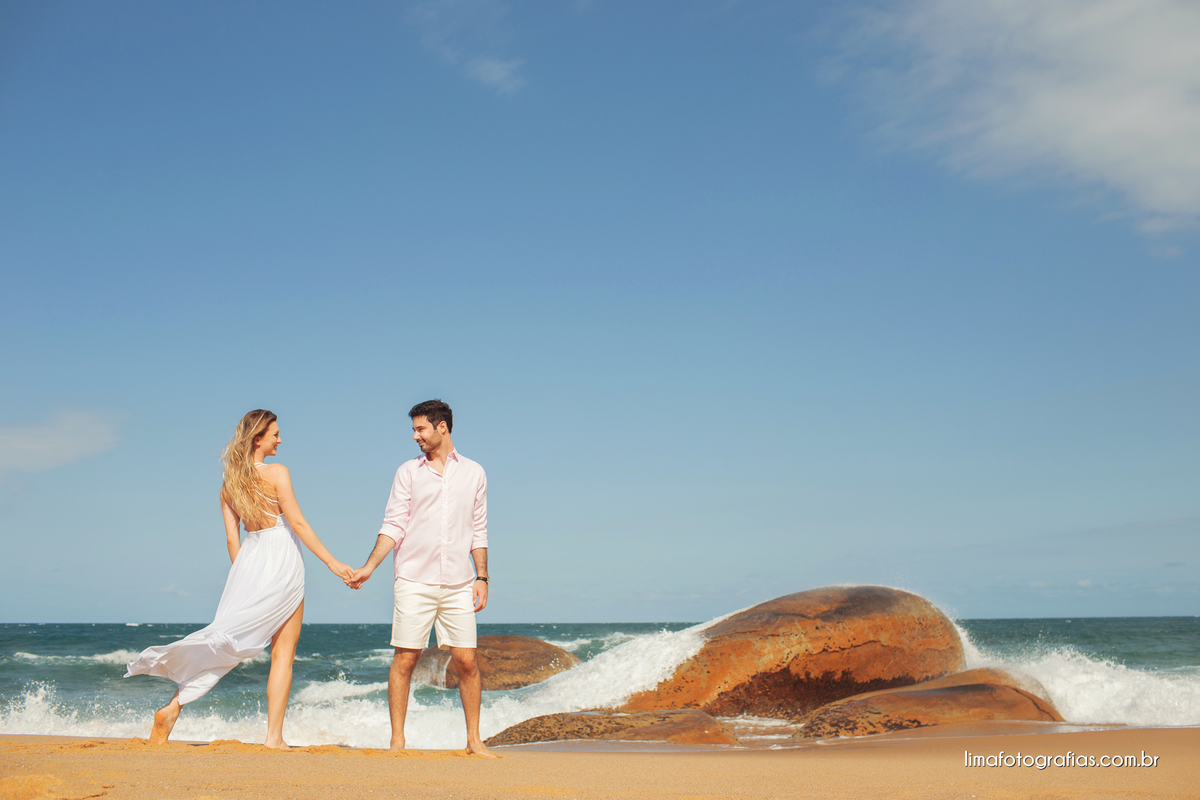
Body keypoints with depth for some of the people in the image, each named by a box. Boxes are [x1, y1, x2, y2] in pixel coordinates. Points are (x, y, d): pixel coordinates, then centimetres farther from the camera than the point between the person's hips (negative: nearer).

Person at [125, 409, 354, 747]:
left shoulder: (229, 483, 9)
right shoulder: (277, 473, -9)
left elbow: (232, 537, 9)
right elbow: (297, 523, -13)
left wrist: (244, 577, 17)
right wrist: (332, 562, -10)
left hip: (249, 560, 5)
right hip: (282, 563, -5)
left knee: (228, 637, 8)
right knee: (283, 654, 2)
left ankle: (172, 708, -5)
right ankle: (274, 737, 0)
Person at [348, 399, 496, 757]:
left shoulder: (474, 473, 11)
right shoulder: (408, 472, 7)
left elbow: (478, 530, 13)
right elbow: (394, 525, 3)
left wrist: (482, 577, 6)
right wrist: (369, 567, -8)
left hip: (458, 586, 1)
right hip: (414, 582, -1)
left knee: (466, 661, 0)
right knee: (404, 660, -2)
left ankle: (474, 740, 11)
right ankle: (397, 740, 8)